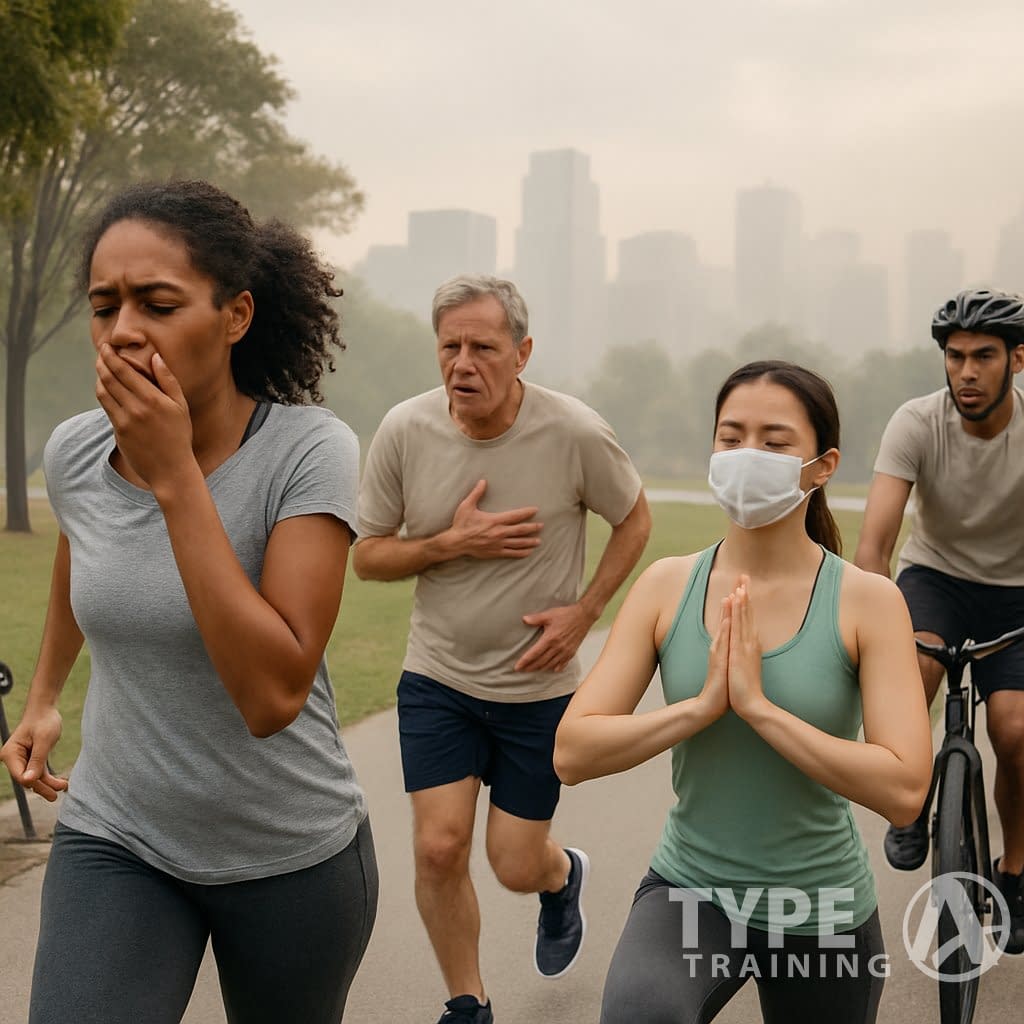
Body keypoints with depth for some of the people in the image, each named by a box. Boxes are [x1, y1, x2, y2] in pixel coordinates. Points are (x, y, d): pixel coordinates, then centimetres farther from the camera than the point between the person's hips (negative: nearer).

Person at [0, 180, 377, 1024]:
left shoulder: (310, 450, -22)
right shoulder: (73, 452, -9)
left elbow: (273, 693, -31)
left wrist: (175, 477, -31)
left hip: (293, 855, -2)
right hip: (115, 840, 3)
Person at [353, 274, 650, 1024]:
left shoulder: (576, 434, -16)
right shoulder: (405, 430, -12)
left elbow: (634, 521, 2)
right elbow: (366, 556, -2)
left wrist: (584, 611, -10)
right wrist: (453, 544, -19)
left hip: (538, 686, -1)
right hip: (437, 678, 2)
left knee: (516, 866, 5)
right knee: (439, 849, -5)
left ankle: (563, 875, 45)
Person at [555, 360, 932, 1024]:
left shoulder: (868, 601, -10)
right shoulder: (667, 586, -5)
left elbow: (904, 790, -19)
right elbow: (572, 754, -9)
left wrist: (758, 705, -24)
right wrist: (702, 704, -22)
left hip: (821, 913, 0)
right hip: (690, 892, 0)